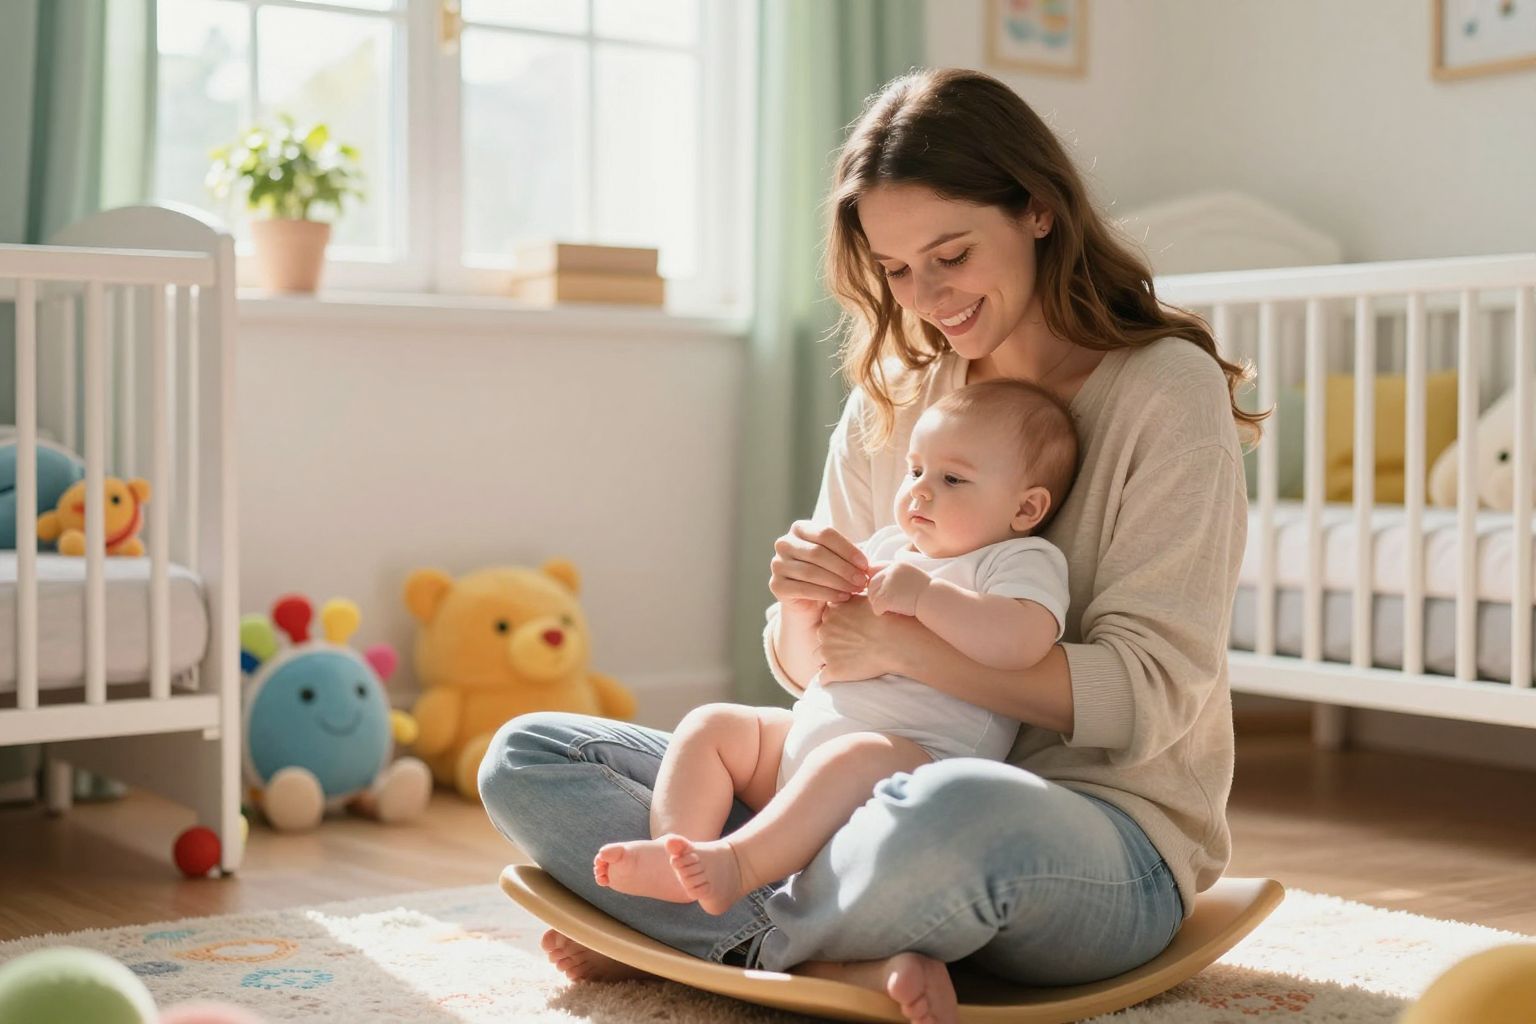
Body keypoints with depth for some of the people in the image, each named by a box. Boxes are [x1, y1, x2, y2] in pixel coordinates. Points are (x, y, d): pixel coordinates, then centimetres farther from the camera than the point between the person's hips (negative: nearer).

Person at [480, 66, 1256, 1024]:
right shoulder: (889, 402, 11)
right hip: (894, 792, 6)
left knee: (959, 811, -44)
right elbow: (810, 667, 12)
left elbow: (1149, 693, -13)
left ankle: (733, 938, -13)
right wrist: (799, 602, -12)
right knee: (527, 758, -5)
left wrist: (903, 643, -19)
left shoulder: (1167, 389, -5)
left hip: (1108, 839, -6)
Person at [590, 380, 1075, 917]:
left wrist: (925, 595, -23)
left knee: (858, 755, -38)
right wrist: (803, 611, 4)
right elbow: (807, 666, 25)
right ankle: (674, 856, -22)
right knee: (711, 724, -3)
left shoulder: (1023, 561, 2)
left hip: (919, 758, -8)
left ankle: (737, 862, -44)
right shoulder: (884, 548, 23)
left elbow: (1024, 641, -23)